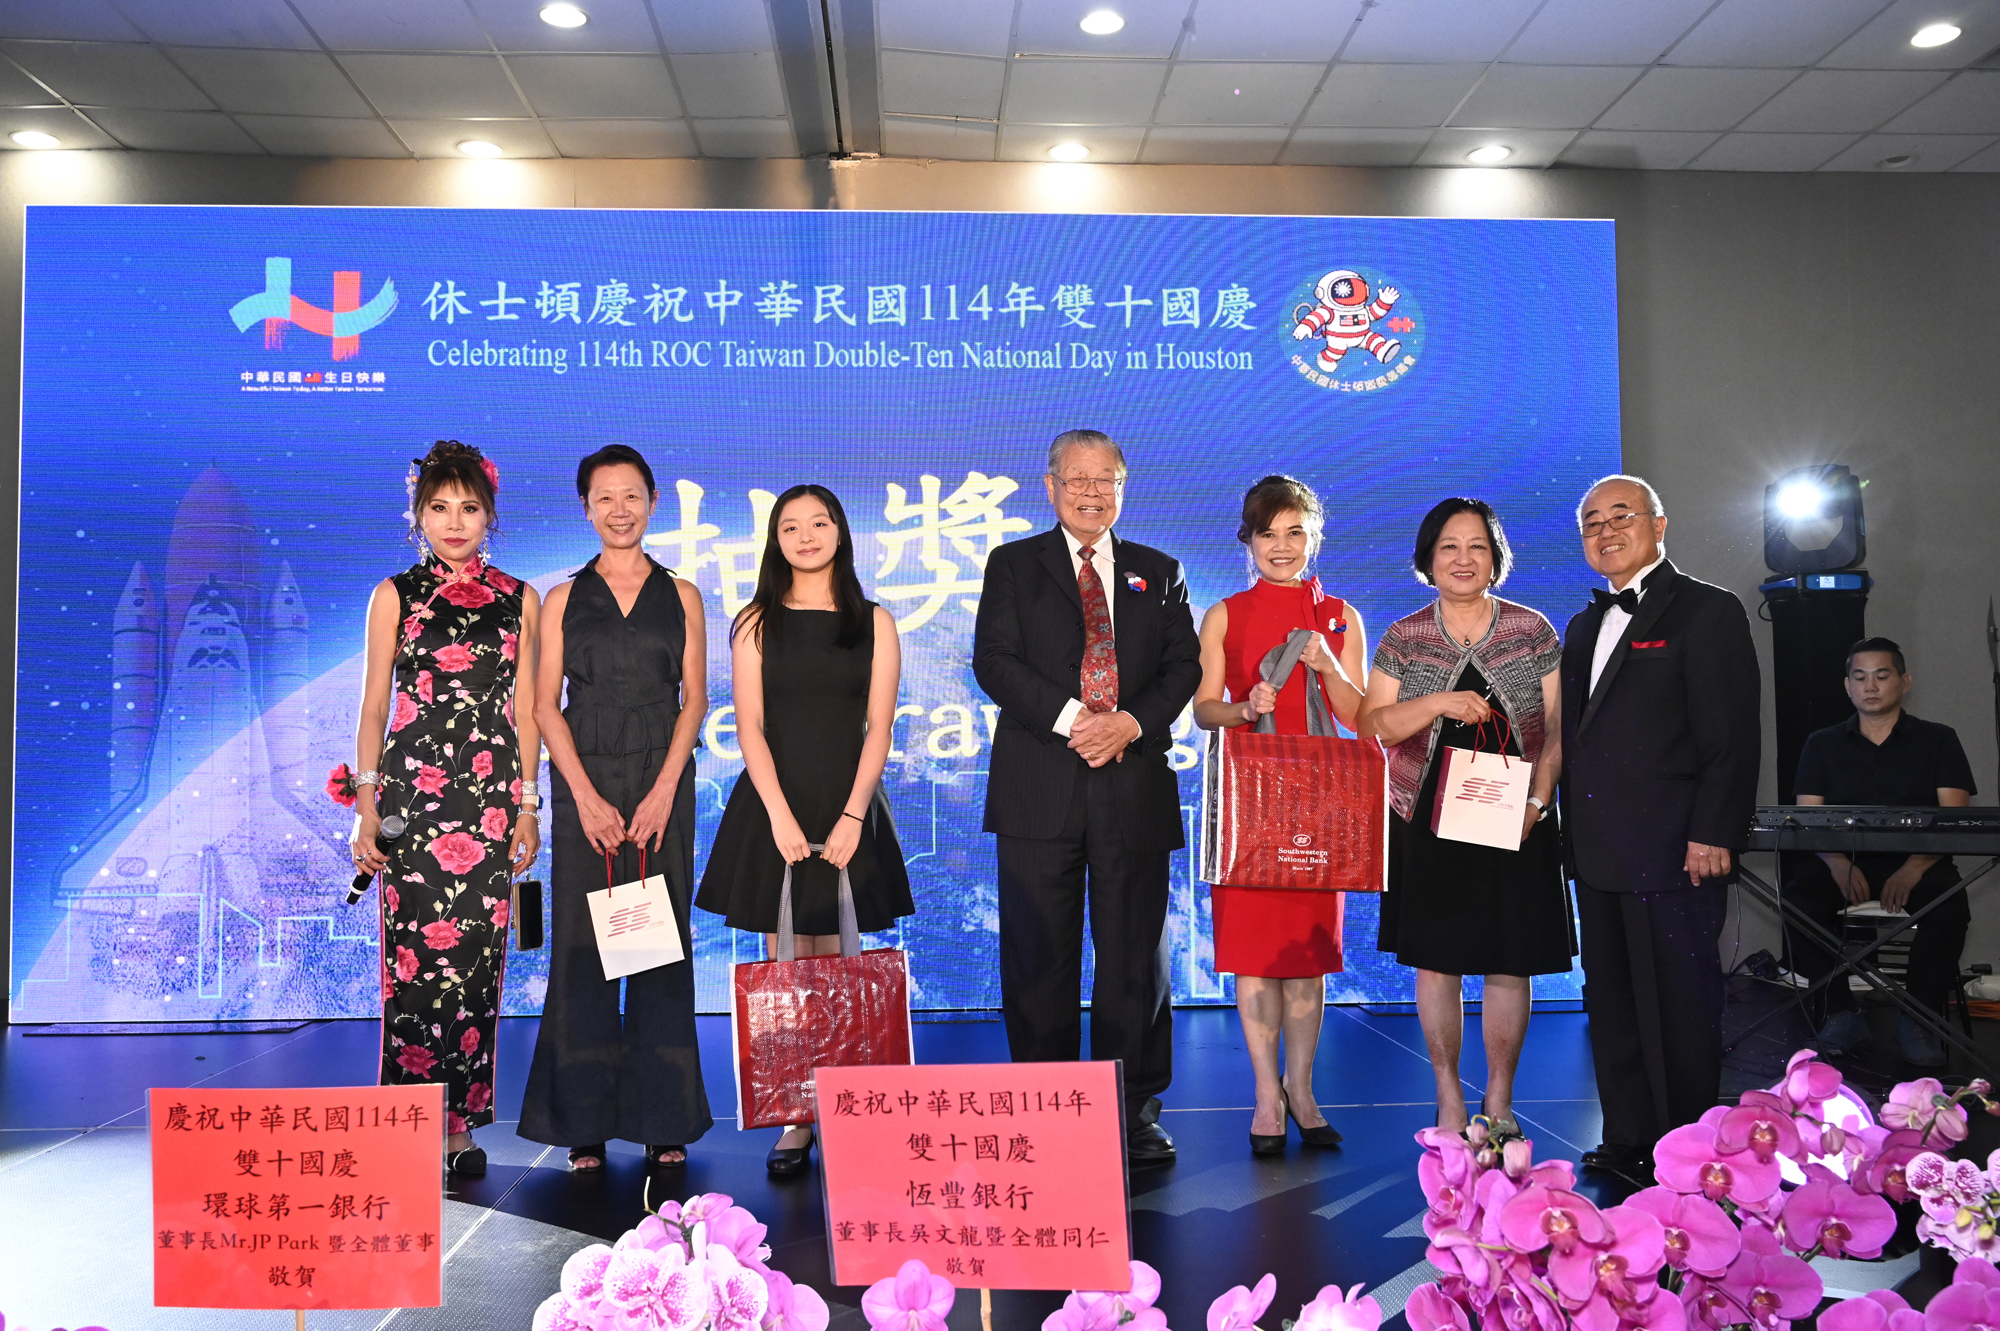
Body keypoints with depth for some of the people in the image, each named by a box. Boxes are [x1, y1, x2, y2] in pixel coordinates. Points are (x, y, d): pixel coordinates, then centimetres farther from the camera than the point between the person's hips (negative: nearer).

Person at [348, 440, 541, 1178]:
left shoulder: (519, 600, 10)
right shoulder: (394, 595, 7)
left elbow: (525, 710, 10)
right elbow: (373, 707, 7)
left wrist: (528, 804, 5)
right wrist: (366, 804, 0)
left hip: (489, 796, 1)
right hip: (412, 790, -1)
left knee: (478, 956, 1)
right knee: (415, 955, -4)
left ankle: (463, 1124, 11)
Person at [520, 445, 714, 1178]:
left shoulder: (680, 595, 9)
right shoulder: (563, 600, 9)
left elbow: (694, 698, 3)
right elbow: (545, 705, 2)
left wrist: (663, 792, -9)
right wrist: (587, 796, -9)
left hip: (662, 782, 0)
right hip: (585, 785, 0)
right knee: (582, 944, 1)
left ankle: (663, 1120, 10)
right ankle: (585, 1122, 10)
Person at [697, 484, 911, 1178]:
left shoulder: (873, 623, 8)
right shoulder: (756, 624, 7)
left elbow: (878, 728, 2)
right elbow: (750, 727, -1)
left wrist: (851, 815, -10)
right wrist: (781, 815, -12)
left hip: (848, 807, 0)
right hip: (774, 805, 0)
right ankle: (794, 1119, 7)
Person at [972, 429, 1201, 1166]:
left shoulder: (1159, 572, 15)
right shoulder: (1013, 565, 9)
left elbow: (1185, 666, 6)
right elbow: (994, 661, -3)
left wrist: (1130, 722, -11)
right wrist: (1070, 718, -15)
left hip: (1135, 788, 2)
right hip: (1039, 789, -1)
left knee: (1135, 956, 5)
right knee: (1038, 956, 3)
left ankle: (1135, 1112, 16)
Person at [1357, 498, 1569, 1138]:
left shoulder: (1533, 629, 4)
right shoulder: (1404, 638, 5)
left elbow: (1558, 727, 3)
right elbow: (1371, 725, 0)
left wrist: (1536, 802, -10)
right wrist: (1439, 702, -15)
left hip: (1515, 825, 0)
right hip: (1426, 821, 0)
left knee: (1509, 962, 3)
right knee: (1436, 961, 4)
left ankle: (1499, 1102, 17)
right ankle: (1449, 1100, 16)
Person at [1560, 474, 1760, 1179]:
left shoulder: (1708, 611, -4)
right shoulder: (1584, 627, 19)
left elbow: (1732, 737, -11)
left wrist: (1713, 836, -17)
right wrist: (1575, 838, 13)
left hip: (1675, 854, -7)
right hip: (1598, 856, 7)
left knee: (1678, 1010, 0)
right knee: (1612, 1007, 13)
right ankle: (1626, 1142, 23)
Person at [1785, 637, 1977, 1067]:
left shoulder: (1938, 741, 11)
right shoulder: (1822, 745, 14)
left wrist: (1916, 867, -22)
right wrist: (1837, 863, -19)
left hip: (1916, 865, -1)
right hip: (1843, 865, 1)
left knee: (1950, 908, -33)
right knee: (1800, 899, -30)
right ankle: (1841, 1013, -16)